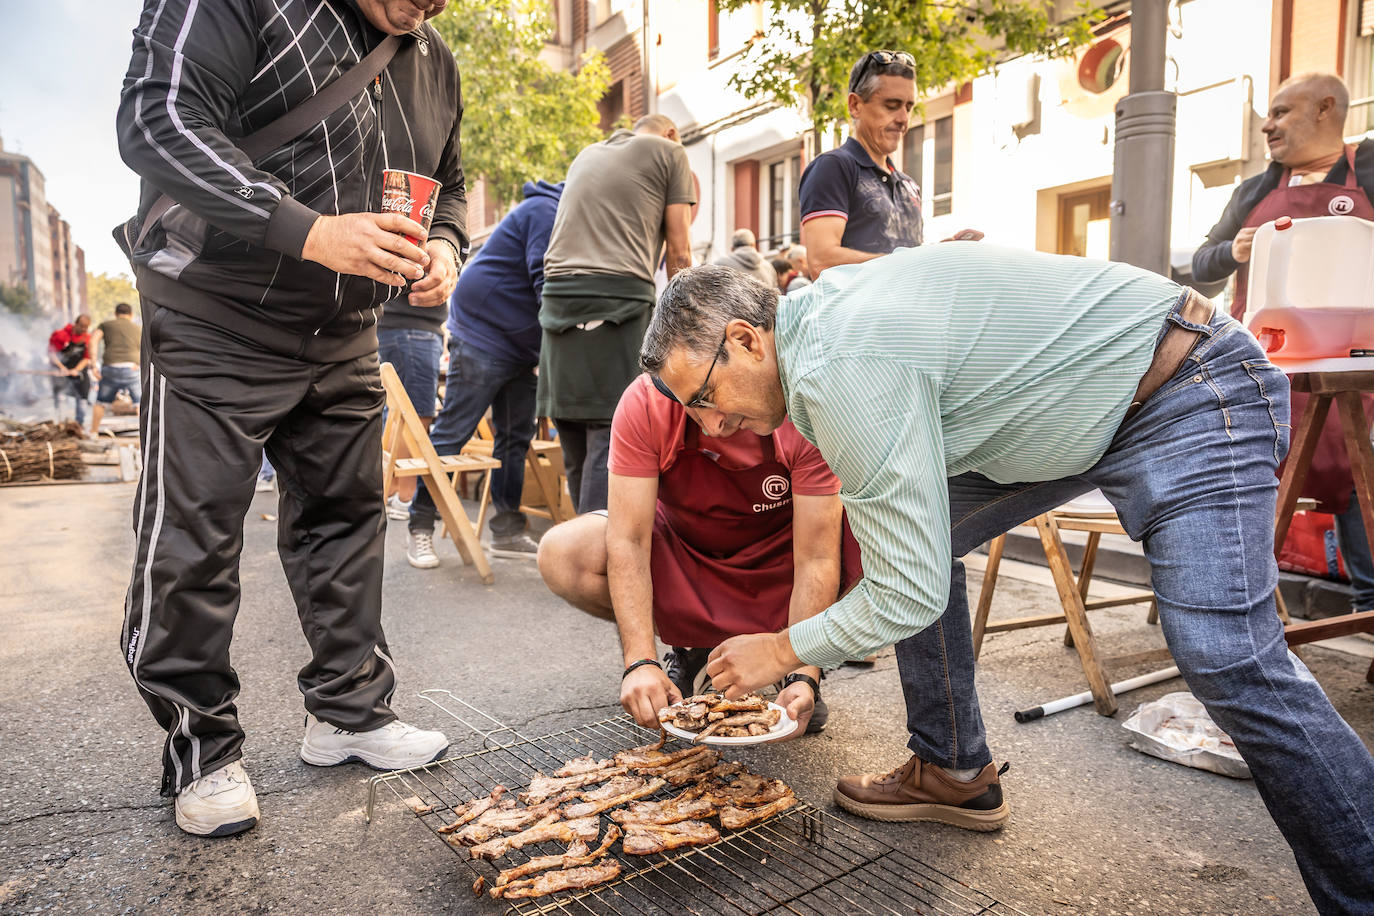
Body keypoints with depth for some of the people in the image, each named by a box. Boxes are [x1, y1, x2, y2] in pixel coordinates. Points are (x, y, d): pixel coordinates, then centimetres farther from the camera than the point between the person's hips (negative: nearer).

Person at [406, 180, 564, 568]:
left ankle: (508, 530, 14)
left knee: (516, 436, 8)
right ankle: (420, 529, 2)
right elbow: (547, 285, -22)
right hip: (483, 334, -10)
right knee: (451, 433, -6)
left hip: (519, 344, 10)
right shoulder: (546, 211, -15)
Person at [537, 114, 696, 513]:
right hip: (619, 295, -6)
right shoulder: (669, 152, 12)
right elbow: (678, 250, 7)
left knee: (575, 446, 6)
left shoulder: (585, 156, 30)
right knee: (612, 436, -10)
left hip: (559, 297, 6)